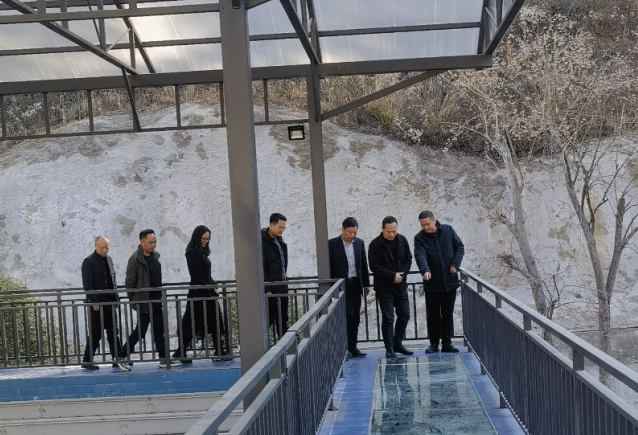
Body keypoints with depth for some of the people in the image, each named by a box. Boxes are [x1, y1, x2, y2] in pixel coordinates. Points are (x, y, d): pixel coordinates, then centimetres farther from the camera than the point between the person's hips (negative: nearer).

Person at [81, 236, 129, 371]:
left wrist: (116, 297, 10)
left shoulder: (108, 259, 11)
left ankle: (117, 359, 11)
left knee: (113, 332, 7)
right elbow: (87, 284, -15)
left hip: (109, 302, 7)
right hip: (97, 304, -6)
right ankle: (87, 361, 11)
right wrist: (94, 302, -19)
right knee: (95, 333, 0)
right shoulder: (89, 262, -10)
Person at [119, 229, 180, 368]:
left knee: (158, 331, 9)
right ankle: (122, 356, 8)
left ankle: (164, 359, 14)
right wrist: (133, 300, -9)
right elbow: (129, 282, -14)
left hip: (155, 300, 8)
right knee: (140, 331, -2)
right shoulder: (135, 259, -16)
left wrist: (160, 295, 14)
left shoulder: (155, 255, 8)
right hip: (143, 302, -8)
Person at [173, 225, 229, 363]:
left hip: (208, 292, 9)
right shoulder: (192, 252, -11)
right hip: (199, 294, -9)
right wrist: (210, 290, -13)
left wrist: (213, 288, 6)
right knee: (191, 324, -4)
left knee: (215, 323, 7)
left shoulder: (202, 252, 15)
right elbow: (197, 276, -16)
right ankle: (180, 353, 3)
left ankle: (220, 352, 10)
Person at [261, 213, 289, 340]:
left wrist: (284, 280, 14)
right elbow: (260, 268, -16)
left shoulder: (280, 241, 13)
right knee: (268, 320, -6)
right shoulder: (262, 242, -13)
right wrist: (266, 290, -18)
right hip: (270, 289, -8)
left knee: (283, 320, 11)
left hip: (282, 287, 8)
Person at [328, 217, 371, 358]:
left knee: (355, 316, 6)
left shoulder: (359, 243, 8)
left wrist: (366, 284, 11)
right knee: (349, 314, -10)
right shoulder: (332, 244, -5)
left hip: (355, 284, 5)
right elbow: (329, 266, -5)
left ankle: (352, 346, 12)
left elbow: (364, 264, 13)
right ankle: (345, 346, -2)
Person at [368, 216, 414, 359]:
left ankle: (397, 343, 22)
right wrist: (392, 276, -17)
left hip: (401, 286, 5)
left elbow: (408, 259, 8)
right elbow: (374, 266, -14)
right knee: (388, 318, -4)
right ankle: (389, 348, 4)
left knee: (404, 315, 8)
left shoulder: (402, 240, 2)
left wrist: (402, 273, -9)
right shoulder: (375, 244, -12)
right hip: (384, 287, -5)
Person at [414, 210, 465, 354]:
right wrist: (425, 270, -39)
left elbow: (460, 247, 7)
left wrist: (455, 263, -9)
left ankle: (447, 343, 15)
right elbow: (420, 255, -21)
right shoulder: (420, 238, -5)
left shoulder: (448, 230, 1)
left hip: (450, 281, 1)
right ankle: (433, 343, 13)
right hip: (432, 283, -1)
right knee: (433, 315, 4)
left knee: (448, 314, 8)